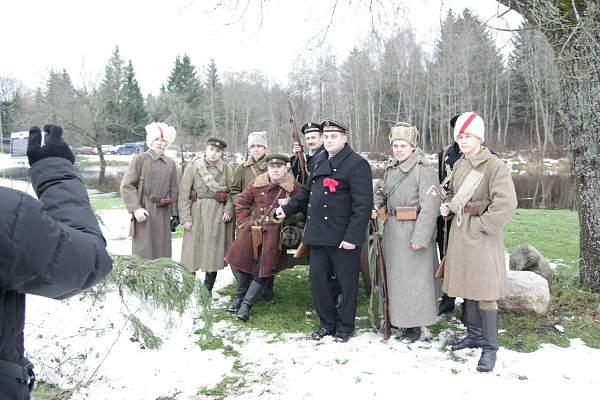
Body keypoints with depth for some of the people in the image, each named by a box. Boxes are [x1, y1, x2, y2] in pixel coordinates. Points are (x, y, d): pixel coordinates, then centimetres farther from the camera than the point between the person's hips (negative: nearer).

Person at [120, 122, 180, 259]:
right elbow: (126, 186, -7)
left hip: (164, 214, 4)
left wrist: (175, 214, 9)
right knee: (143, 253, -2)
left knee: (163, 253, 9)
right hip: (144, 213, -4)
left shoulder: (171, 163, 12)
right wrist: (136, 208, -16)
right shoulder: (140, 159, -2)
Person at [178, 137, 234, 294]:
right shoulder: (193, 167, 1)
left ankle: (208, 290, 15)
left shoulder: (227, 169, 7)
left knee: (214, 251, 2)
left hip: (218, 214, 1)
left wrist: (228, 209, -5)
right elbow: (183, 193, -3)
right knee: (192, 250, -1)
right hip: (196, 212, -1)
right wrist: (185, 217, -9)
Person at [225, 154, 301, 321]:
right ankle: (240, 298, 29)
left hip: (274, 233, -3)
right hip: (252, 230, 3)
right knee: (244, 263, 10)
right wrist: (244, 221, 5)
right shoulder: (258, 184, 1)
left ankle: (246, 304, 6)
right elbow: (242, 202, 12)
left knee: (263, 270, -4)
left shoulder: (294, 187, -5)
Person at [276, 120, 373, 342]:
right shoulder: (319, 161, 13)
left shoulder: (357, 164, -11)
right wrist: (288, 209, 21)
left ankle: (345, 326, 23)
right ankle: (327, 322, 28)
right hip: (318, 235, 7)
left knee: (346, 282, 6)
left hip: (344, 238, -7)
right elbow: (307, 191, 26)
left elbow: (363, 205, -16)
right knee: (317, 278, 11)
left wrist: (352, 237, -20)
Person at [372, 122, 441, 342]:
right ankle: (397, 317, 33)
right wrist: (374, 206, 1)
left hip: (414, 232, -7)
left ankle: (415, 324, 14)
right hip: (392, 231, 8)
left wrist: (420, 237, -23)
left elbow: (430, 206, -19)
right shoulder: (390, 168, 10)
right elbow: (382, 192, 24)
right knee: (395, 275, 17)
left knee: (414, 277, 1)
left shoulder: (424, 170, -13)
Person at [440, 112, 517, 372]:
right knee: (467, 286, 16)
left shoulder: (494, 165, -14)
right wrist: (448, 205, 4)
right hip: (459, 232, 7)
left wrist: (480, 226, -17)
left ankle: (490, 347, 10)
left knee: (485, 292, -2)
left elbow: (506, 204, -21)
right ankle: (474, 334, 31)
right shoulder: (459, 165, 9)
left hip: (482, 234, -7)